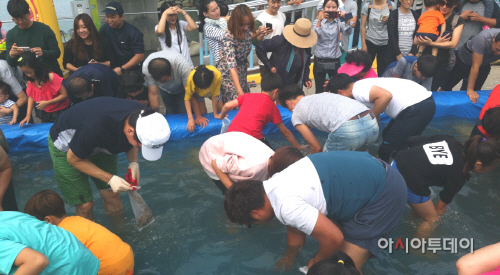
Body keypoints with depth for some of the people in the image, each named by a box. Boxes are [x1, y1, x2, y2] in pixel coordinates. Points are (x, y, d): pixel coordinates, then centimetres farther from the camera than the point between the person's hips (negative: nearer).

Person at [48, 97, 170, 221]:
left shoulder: (141, 115, -25)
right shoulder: (95, 128, -43)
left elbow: (130, 143, -1)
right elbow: (74, 159, -23)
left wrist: (134, 162, -19)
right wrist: (110, 179, -26)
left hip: (100, 144, 5)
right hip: (66, 148, -5)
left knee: (111, 195, 1)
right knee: (85, 204, -6)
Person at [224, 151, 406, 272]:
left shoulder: (287, 206, -27)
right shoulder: (274, 185, 3)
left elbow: (334, 238, -21)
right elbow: (296, 225, 17)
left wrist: (316, 262, 0)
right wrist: (289, 259, 32)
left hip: (384, 193, -9)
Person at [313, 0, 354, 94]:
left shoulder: (339, 22, 5)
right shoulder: (318, 21, 1)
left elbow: (348, 32, -11)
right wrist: (320, 20, -28)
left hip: (335, 61, 1)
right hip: (320, 61, -1)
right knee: (319, 90, 6)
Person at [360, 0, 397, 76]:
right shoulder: (367, 6, -4)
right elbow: (363, 26, 0)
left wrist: (389, 20, -16)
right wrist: (363, 44, -3)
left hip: (385, 43, 0)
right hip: (370, 42, 0)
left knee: (383, 71, 5)